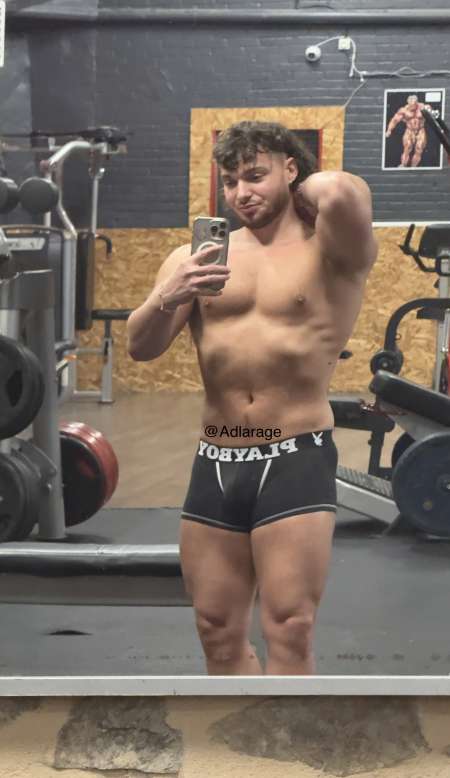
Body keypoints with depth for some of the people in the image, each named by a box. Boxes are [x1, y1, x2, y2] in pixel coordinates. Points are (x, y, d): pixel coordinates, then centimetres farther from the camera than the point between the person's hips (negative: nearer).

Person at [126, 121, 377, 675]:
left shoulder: (331, 249, 0)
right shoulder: (195, 255, 10)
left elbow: (342, 192, -23)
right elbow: (139, 347, 3)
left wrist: (305, 192, -1)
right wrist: (167, 299, -17)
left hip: (296, 461, -4)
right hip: (214, 464, 4)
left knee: (289, 635, -8)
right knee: (218, 634, 11)